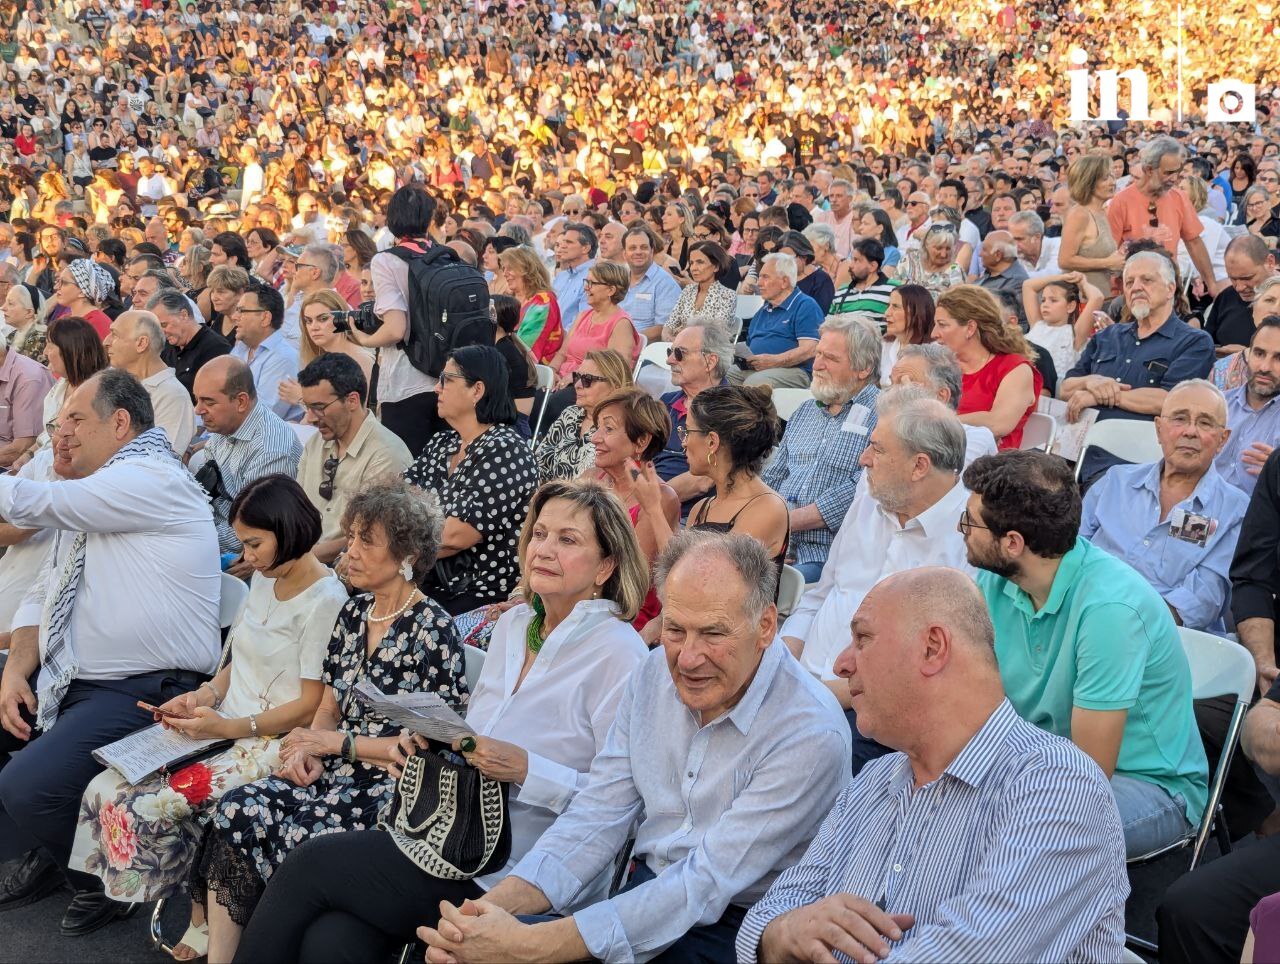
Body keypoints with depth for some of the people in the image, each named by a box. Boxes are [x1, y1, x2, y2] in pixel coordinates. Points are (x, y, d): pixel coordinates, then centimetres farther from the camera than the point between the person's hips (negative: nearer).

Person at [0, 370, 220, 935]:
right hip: (66, 679, 10)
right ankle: (50, 853, 23)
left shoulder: (153, 479, -13)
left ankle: (105, 883, 3)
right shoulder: (88, 500, 16)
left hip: (144, 692, -10)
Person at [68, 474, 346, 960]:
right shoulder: (264, 578, 11)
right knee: (107, 788, -9)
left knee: (154, 804, -22)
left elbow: (311, 707, -16)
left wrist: (229, 727, -21)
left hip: (272, 742, -8)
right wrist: (205, 694, 1)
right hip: (223, 724, 8)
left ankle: (205, 919, 1)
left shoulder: (326, 601, -16)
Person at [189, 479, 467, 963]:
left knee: (297, 838, -29)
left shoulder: (433, 630, -9)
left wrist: (337, 743, -11)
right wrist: (310, 748, -4)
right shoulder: (354, 612, 11)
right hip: (337, 772, 7)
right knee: (233, 811, -18)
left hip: (393, 784, -6)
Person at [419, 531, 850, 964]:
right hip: (646, 890, 6)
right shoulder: (653, 676, 0)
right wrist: (498, 903, -18)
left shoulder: (810, 734, -21)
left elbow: (706, 886, -25)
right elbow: (598, 814, 0)